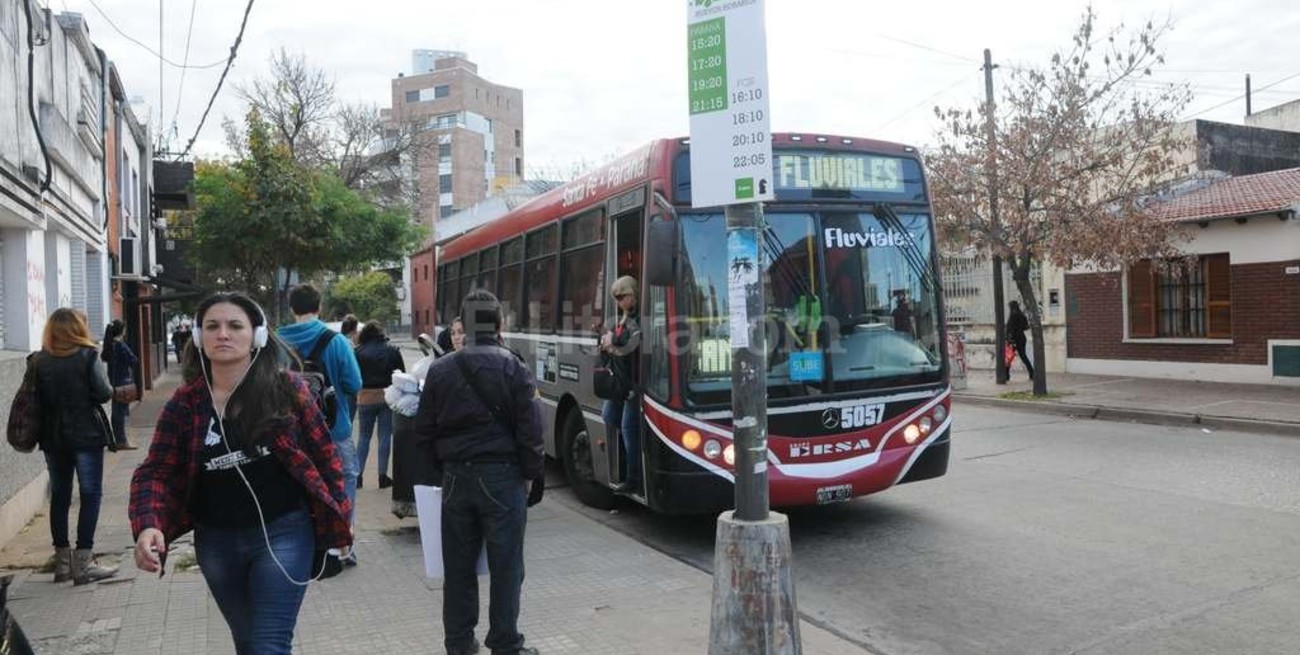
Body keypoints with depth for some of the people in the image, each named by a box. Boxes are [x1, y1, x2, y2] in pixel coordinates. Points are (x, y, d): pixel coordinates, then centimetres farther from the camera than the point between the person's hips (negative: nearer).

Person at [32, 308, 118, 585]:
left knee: (59, 495, 12)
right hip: (85, 435, -5)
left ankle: (62, 561, 19)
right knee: (90, 494, 1)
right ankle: (83, 562, -2)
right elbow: (103, 393, -13)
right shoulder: (88, 356, -9)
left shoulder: (39, 361, 2)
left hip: (53, 438, 5)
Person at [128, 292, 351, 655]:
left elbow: (323, 454, -3)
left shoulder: (287, 388, -9)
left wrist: (338, 519, -3)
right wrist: (147, 526, -22)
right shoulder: (184, 403, -2)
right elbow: (156, 472, -4)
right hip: (217, 541, 4)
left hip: (282, 533, -4)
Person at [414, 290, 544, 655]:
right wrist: (532, 476, 1)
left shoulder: (440, 370, 3)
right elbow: (530, 431, -9)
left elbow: (424, 432, 6)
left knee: (458, 566, 13)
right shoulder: (514, 369, -8)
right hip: (502, 476, -3)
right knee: (505, 568, 5)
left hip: (456, 477, 4)